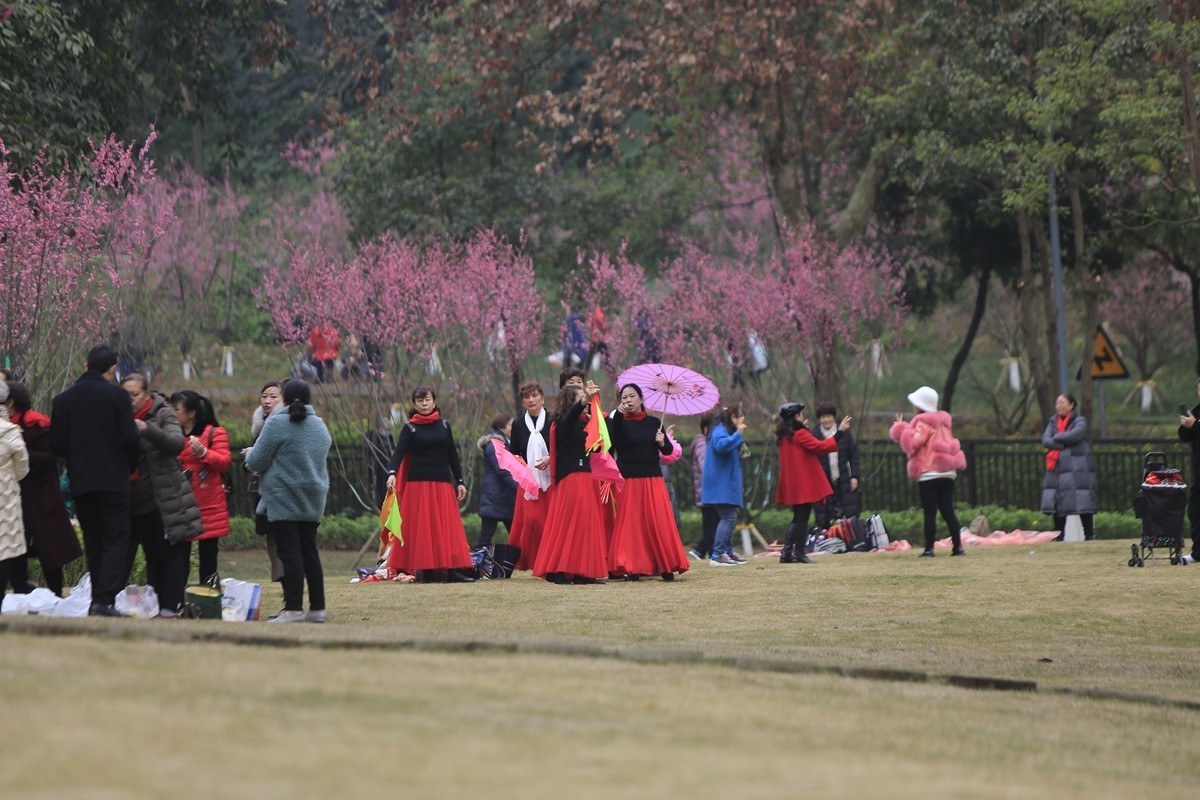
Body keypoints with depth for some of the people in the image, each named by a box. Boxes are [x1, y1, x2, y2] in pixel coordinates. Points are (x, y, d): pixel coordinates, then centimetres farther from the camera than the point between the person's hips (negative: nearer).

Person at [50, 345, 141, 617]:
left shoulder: (63, 400, 6)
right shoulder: (116, 396, -7)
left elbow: (56, 443, 4)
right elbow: (130, 438, -10)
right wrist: (130, 466, 8)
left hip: (80, 482, 4)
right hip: (113, 481, -4)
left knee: (93, 543, 13)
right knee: (116, 541, -3)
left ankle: (97, 600, 13)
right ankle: (104, 600, -16)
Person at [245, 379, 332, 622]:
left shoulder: (278, 424, -10)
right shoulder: (320, 425, 11)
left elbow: (256, 462, -11)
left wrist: (250, 456, 14)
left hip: (283, 500, -6)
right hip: (313, 501, 6)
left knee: (290, 553, -7)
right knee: (309, 552, 10)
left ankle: (294, 609, -10)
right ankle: (317, 607, 10)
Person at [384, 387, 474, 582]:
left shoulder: (444, 425, 13)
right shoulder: (410, 428, 3)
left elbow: (452, 455, 15)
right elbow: (399, 452, -10)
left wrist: (460, 482, 9)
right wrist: (392, 473, -28)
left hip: (443, 484, 3)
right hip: (418, 484, -3)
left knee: (448, 528, -2)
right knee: (422, 528, -5)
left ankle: (452, 570, -5)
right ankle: (426, 571, -5)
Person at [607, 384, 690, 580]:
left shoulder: (653, 423, 11)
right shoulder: (620, 422, 3)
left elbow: (668, 450, 11)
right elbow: (616, 440, -20)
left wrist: (663, 442, -11)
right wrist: (619, 415, -33)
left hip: (653, 479, 2)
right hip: (628, 481, -2)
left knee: (658, 522, -3)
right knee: (631, 523, -5)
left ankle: (665, 566, -1)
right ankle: (632, 567, -3)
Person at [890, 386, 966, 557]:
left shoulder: (923, 422, -7)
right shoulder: (942, 421, 18)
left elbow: (913, 443, -18)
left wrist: (901, 429, -7)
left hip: (929, 473, -7)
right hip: (948, 472, 7)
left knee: (929, 513, -6)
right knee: (948, 511, 7)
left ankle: (929, 548, -8)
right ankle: (958, 546, 1)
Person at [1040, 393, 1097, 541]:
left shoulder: (1079, 422, 0)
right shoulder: (1053, 422, 15)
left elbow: (1074, 435, -20)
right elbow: (1045, 440, 0)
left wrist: (1056, 438, -6)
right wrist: (1063, 444, -12)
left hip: (1078, 469, -5)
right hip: (1056, 468, 5)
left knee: (1083, 505, -8)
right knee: (1057, 505, 3)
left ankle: (1089, 535, -3)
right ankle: (1058, 536, 9)